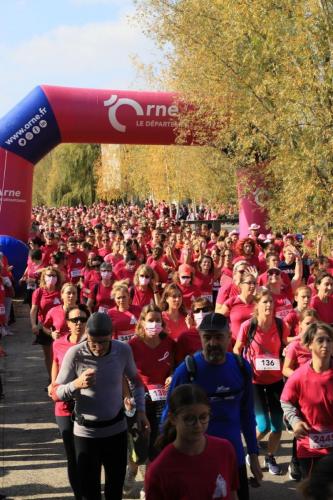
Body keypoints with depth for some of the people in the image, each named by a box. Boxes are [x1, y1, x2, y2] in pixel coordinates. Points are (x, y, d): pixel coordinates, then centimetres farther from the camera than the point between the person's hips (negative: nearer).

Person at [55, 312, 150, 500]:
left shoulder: (123, 350, -11)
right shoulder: (75, 354, -18)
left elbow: (135, 379, 8)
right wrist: (77, 384, -31)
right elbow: (57, 393, -12)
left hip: (116, 429, 2)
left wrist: (140, 410, 1)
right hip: (86, 432, -2)